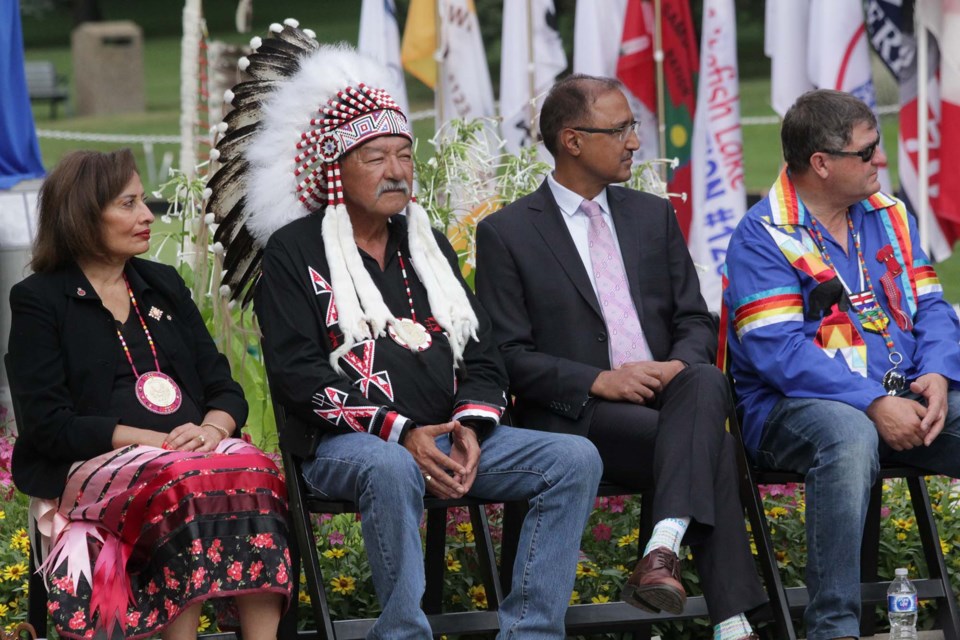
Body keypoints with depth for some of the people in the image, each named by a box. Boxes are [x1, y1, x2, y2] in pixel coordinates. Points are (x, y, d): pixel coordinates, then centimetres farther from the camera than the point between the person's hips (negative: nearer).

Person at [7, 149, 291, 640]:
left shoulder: (164, 284, 23)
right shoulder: (38, 300, 7)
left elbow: (224, 388, 17)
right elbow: (47, 424, -4)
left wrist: (212, 429, -8)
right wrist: (152, 440, -14)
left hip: (193, 448, 4)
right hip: (94, 464, -4)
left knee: (252, 472, -31)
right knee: (181, 485, -37)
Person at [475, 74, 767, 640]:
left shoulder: (654, 216, 18)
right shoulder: (507, 233, 3)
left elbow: (696, 322, 15)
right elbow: (508, 356, -4)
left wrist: (681, 365, -10)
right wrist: (600, 381, -18)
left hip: (667, 394, 4)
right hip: (576, 418, -4)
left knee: (706, 382, -35)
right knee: (709, 445, -32)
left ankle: (665, 547, -49)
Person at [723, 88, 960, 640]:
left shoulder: (890, 217, 16)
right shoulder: (763, 237, -6)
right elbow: (778, 351, -16)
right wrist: (873, 405, -24)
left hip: (905, 399, 6)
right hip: (798, 405, -6)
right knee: (849, 436, -39)